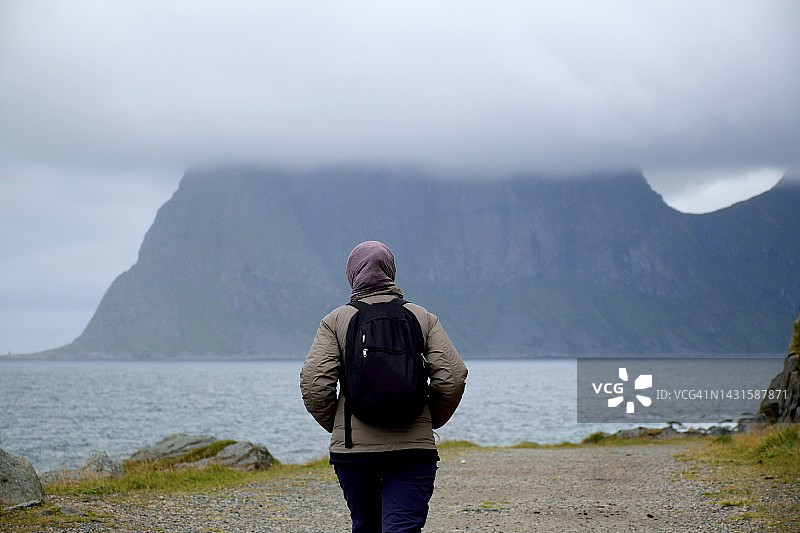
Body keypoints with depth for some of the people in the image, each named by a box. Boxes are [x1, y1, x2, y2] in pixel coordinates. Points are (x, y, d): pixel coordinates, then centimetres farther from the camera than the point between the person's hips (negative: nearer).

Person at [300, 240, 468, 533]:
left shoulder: (335, 321, 2)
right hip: (413, 447, 0)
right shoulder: (424, 318, 6)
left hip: (351, 449, 1)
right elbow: (453, 376, -3)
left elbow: (314, 383, -8)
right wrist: (430, 421, 13)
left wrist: (335, 426, 9)